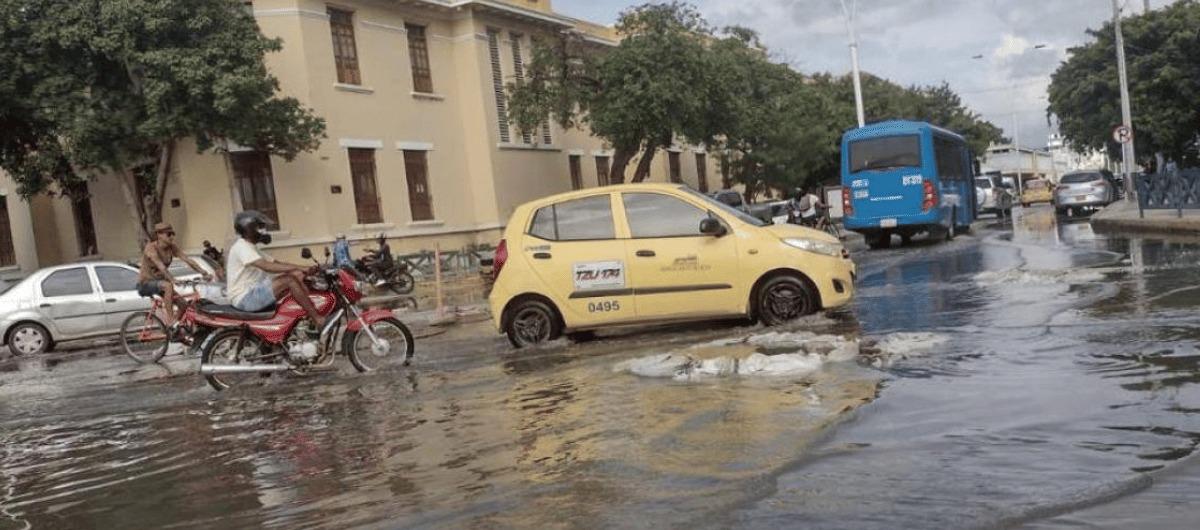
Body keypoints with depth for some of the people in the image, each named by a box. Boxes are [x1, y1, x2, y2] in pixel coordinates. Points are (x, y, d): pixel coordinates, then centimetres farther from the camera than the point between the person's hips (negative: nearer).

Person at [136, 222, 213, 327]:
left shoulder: (172, 247, -4)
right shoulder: (151, 248, -21)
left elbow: (188, 260, -11)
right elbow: (161, 266, -36)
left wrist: (204, 273, -25)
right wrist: (173, 280, -50)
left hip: (159, 281, 6)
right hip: (146, 284, -6)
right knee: (168, 286, -34)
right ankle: (170, 319, -28)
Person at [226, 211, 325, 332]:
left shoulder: (250, 247, 21)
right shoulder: (241, 246, -14)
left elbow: (276, 263, 15)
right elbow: (267, 266, -29)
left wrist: (305, 269, 1)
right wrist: (299, 268, -33)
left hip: (255, 292, 10)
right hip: (244, 298, -10)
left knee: (297, 275, -1)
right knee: (290, 280, -24)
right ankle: (318, 320, -24)